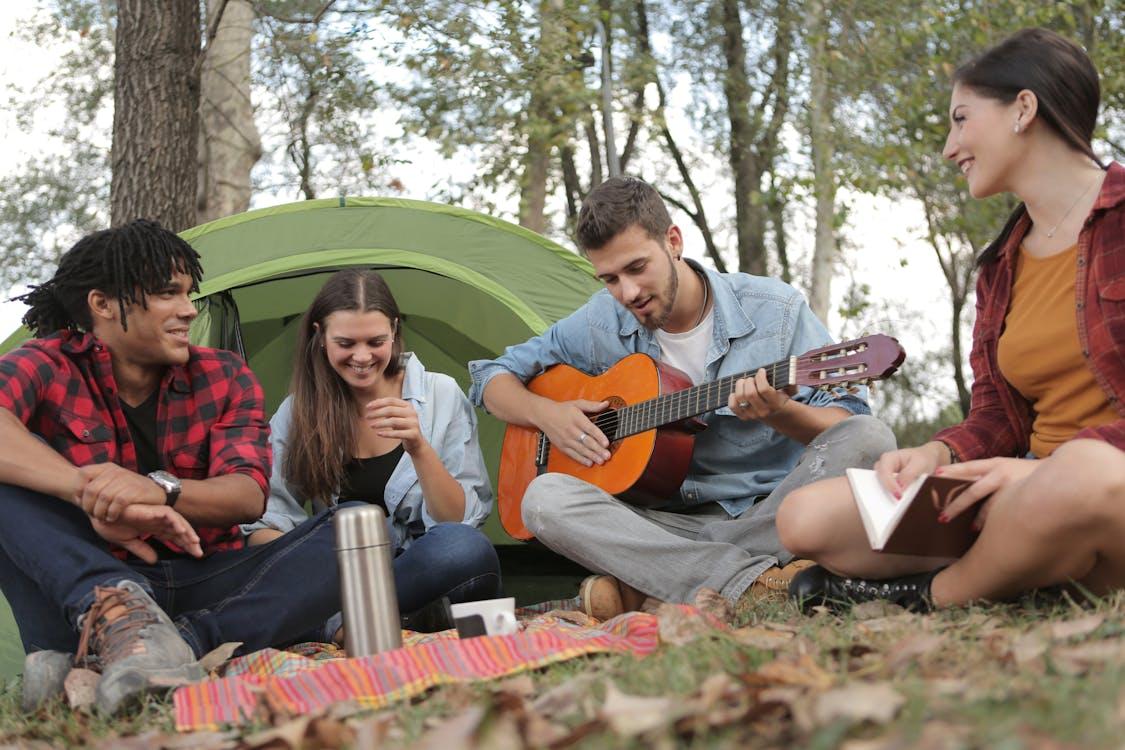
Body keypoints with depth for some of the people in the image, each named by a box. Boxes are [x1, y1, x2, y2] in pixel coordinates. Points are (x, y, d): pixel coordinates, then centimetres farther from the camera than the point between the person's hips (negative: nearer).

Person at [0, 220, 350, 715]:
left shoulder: (224, 378, 6)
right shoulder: (49, 366, -3)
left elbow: (249, 495, -11)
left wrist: (159, 488, -32)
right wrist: (89, 490, -42)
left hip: (205, 590, 3)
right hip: (81, 594, -2)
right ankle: (116, 615, -45)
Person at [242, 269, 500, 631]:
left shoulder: (440, 395, 0)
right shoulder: (297, 413, 4)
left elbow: (461, 521, -4)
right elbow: (265, 523, -2)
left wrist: (418, 448, -20)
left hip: (430, 572, -1)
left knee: (467, 548, -35)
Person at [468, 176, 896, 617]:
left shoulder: (775, 311, -2)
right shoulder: (601, 325, 5)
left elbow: (848, 421, -4)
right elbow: (493, 377, 16)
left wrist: (780, 413, -26)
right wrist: (546, 414, -5)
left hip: (771, 519, -1)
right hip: (671, 525, 1)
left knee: (869, 438, -29)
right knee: (545, 497, -25)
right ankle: (758, 582, -35)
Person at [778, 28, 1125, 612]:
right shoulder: (1001, 268, 17)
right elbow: (996, 416, 13)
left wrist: (1047, 472, -24)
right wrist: (938, 453, -9)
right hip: (1035, 494, 6)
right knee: (805, 518, -8)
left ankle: (930, 598, -14)